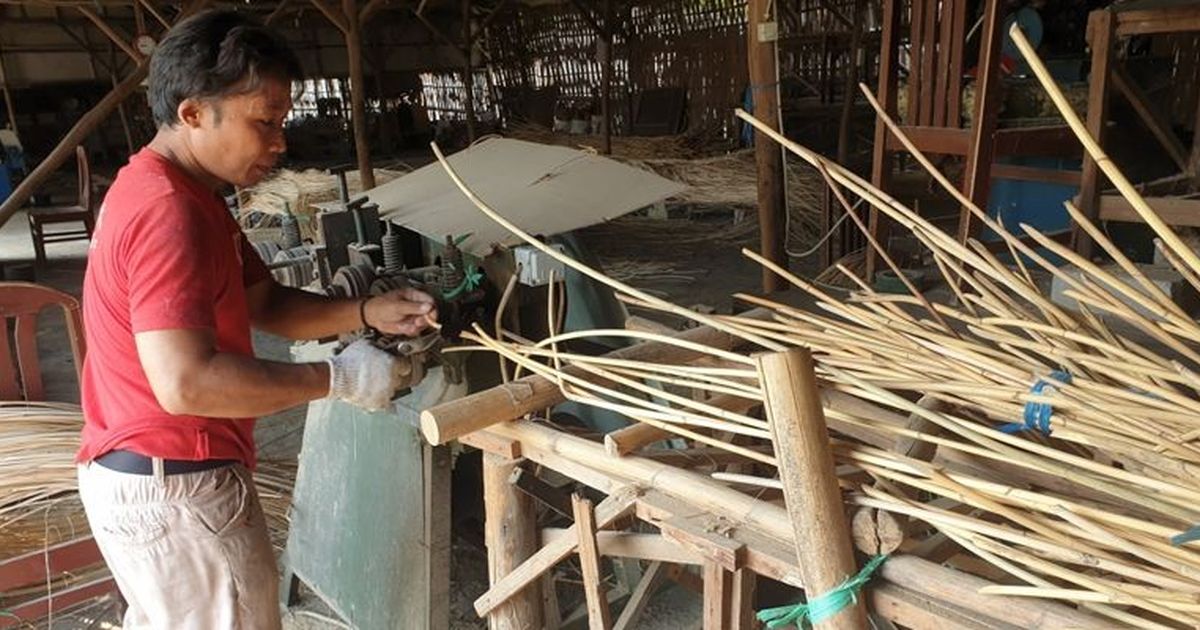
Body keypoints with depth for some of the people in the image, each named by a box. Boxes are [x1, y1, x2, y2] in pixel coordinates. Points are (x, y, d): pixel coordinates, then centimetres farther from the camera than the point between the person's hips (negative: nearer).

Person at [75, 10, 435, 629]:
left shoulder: (182, 194, 10)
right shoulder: (169, 213, -24)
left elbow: (265, 303, 11)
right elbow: (186, 383, -33)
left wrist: (368, 313, -4)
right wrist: (335, 377, -26)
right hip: (176, 489, -10)